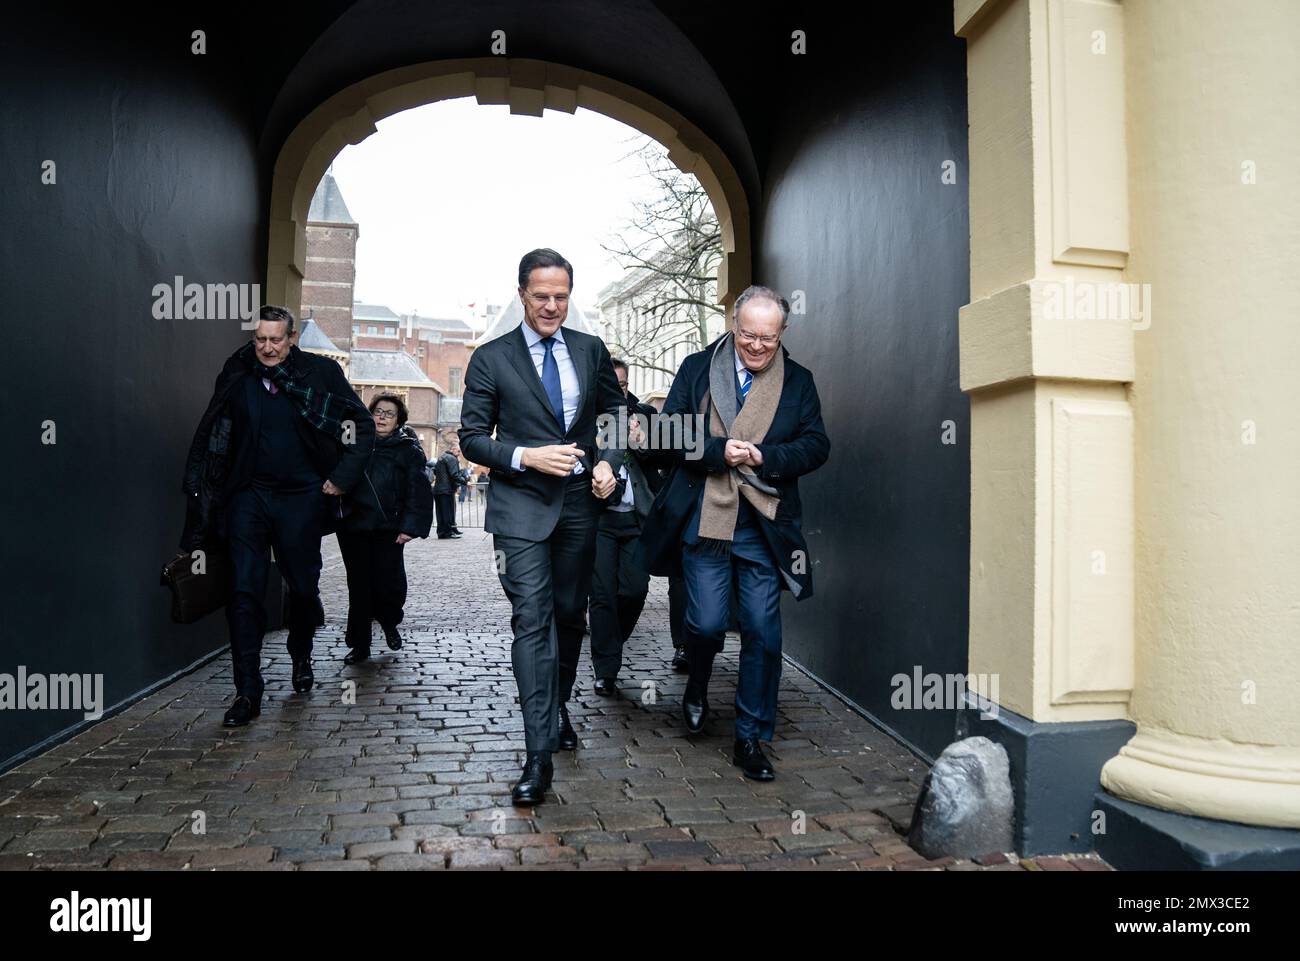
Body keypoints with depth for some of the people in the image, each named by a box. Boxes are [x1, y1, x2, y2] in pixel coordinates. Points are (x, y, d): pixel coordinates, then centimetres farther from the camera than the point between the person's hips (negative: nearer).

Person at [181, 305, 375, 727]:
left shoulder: (320, 372, -3)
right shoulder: (236, 376, 3)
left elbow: (363, 425, 2)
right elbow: (210, 435, 10)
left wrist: (343, 476, -6)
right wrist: (198, 488, 2)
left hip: (302, 498, -1)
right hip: (249, 496, 1)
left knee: (303, 587, 10)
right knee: (244, 591, -5)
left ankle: (301, 657, 38)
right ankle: (247, 692, 2)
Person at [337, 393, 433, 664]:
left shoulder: (408, 449, 4)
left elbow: (418, 490, -3)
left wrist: (411, 526, -12)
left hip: (388, 529, -2)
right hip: (353, 527, 2)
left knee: (390, 583, -6)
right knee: (359, 585, 7)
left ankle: (389, 623, 27)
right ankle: (360, 644, 17)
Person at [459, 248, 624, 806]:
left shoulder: (591, 350, 8)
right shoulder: (491, 358, -1)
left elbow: (616, 412, 16)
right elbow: (472, 437, -1)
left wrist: (608, 462, -3)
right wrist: (525, 457, -17)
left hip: (580, 501, 4)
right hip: (521, 505, -3)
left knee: (570, 614, 14)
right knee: (532, 620, -10)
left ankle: (558, 710, 37)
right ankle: (539, 756, -8)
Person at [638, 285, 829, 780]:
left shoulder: (798, 381, 8)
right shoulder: (696, 369, 4)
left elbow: (816, 445, 2)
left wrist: (765, 457, -15)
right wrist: (719, 452, -17)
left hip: (765, 527, 1)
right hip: (704, 519, -1)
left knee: (763, 632, 2)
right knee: (707, 623, 0)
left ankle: (750, 738, 17)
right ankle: (697, 688, 35)